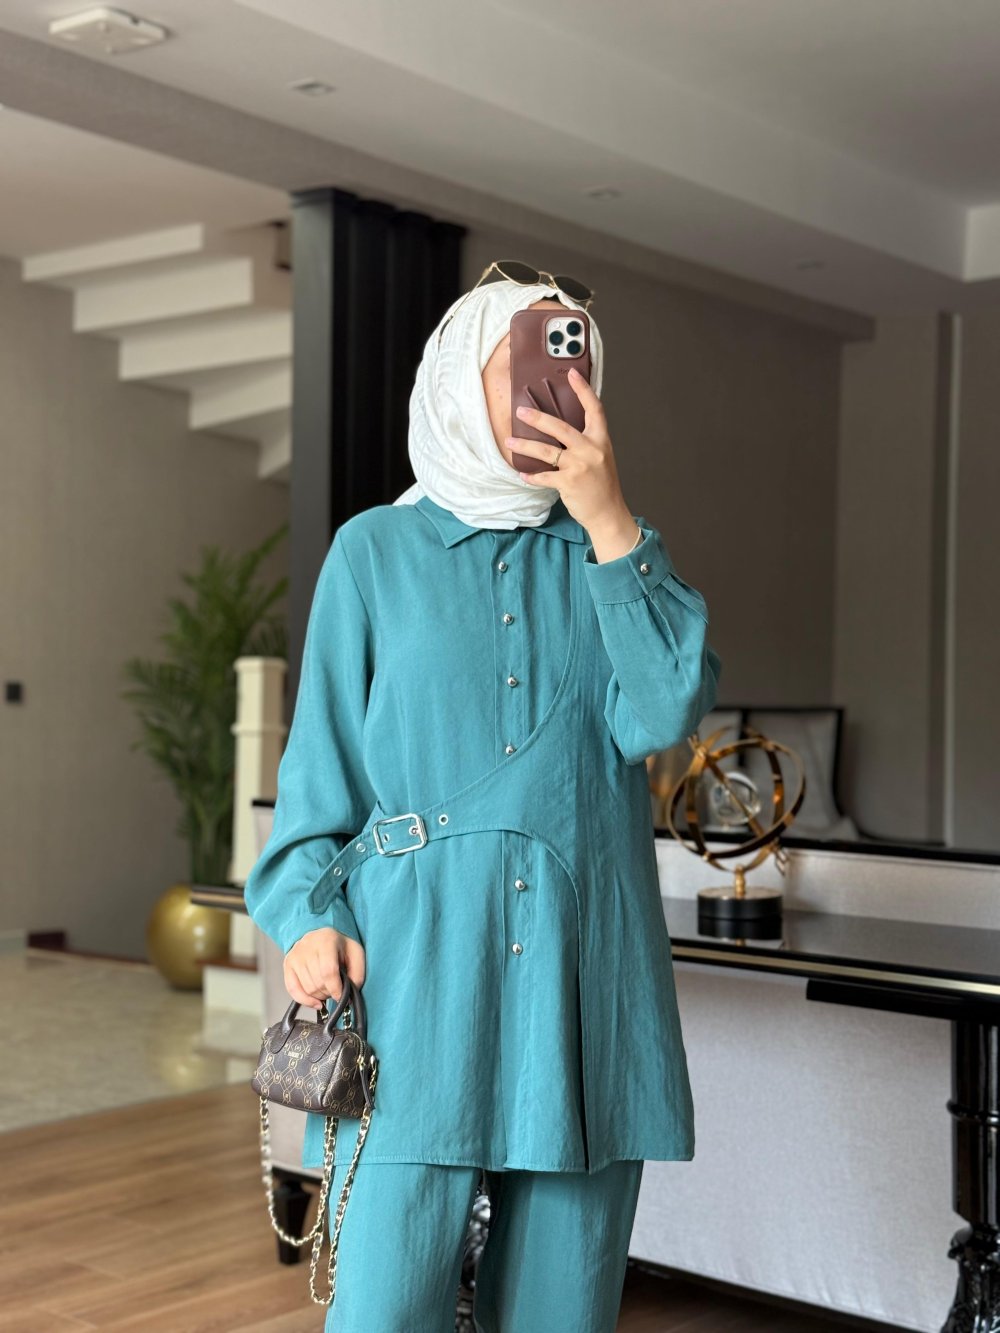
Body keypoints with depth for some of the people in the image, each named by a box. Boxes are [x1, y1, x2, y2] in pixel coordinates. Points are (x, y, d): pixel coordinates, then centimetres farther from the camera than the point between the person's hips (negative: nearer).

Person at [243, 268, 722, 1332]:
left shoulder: (614, 553, 14)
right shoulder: (376, 550, 9)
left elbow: (663, 716, -4)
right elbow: (322, 762, 7)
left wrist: (609, 524, -6)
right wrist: (310, 914, -6)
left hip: (584, 971, 2)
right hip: (415, 969, -2)